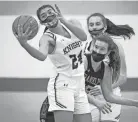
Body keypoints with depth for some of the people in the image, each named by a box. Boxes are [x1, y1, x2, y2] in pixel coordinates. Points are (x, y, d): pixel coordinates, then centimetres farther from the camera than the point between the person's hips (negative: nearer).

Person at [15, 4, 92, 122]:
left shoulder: (70, 26, 6)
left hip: (80, 86, 6)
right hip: (62, 85, -6)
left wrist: (64, 21, -22)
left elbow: (84, 37, -13)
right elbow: (42, 56, -32)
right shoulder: (47, 38, -11)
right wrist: (24, 44, -51)